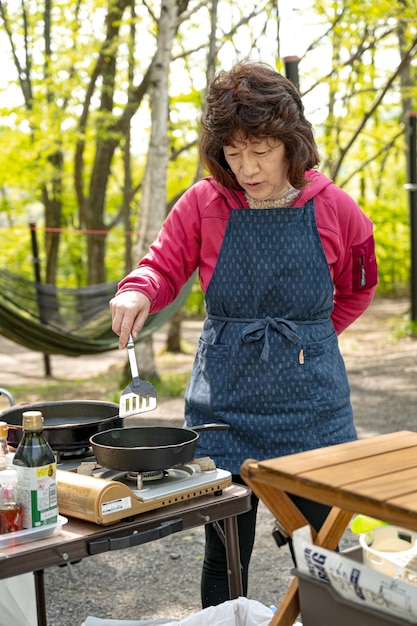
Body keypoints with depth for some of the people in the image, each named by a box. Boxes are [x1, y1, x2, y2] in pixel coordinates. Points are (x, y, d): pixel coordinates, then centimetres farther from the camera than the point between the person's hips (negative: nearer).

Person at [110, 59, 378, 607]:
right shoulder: (204, 204, -4)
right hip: (225, 404, 0)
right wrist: (138, 291, -16)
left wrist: (310, 336, 5)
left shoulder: (333, 209, -3)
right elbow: (164, 265, 6)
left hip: (311, 403, 0)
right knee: (224, 557, 8)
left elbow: (357, 288, 13)